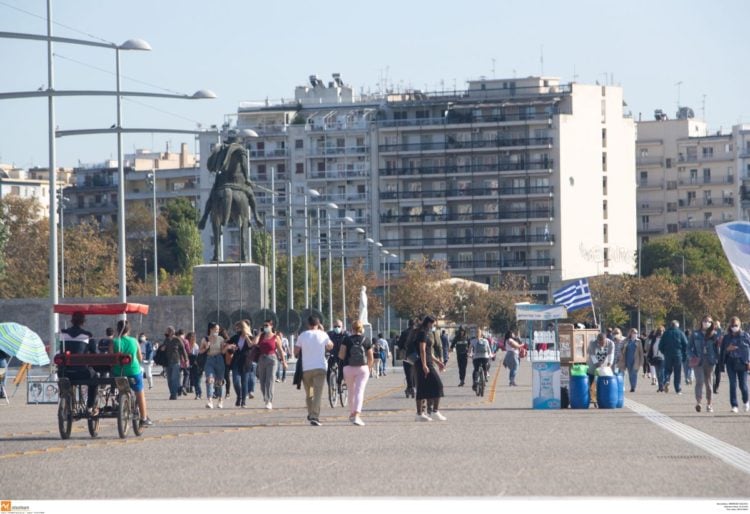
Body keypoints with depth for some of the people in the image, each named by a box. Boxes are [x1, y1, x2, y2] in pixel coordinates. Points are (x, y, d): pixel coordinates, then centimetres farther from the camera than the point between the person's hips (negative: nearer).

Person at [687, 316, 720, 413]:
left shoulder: (714, 334, 5)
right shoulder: (695, 334, 3)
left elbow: (716, 347, 7)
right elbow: (689, 347, 6)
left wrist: (716, 359, -5)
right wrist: (692, 357, -9)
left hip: (709, 361, 2)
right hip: (698, 361, -1)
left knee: (708, 382, 7)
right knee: (700, 381, -17)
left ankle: (709, 404, 15)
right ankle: (698, 401, -18)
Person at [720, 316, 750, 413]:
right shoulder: (726, 337, 7)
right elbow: (722, 350, 9)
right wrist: (728, 349, -13)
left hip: (742, 363, -1)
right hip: (731, 362, 1)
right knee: (733, 384, -4)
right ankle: (734, 406, -2)